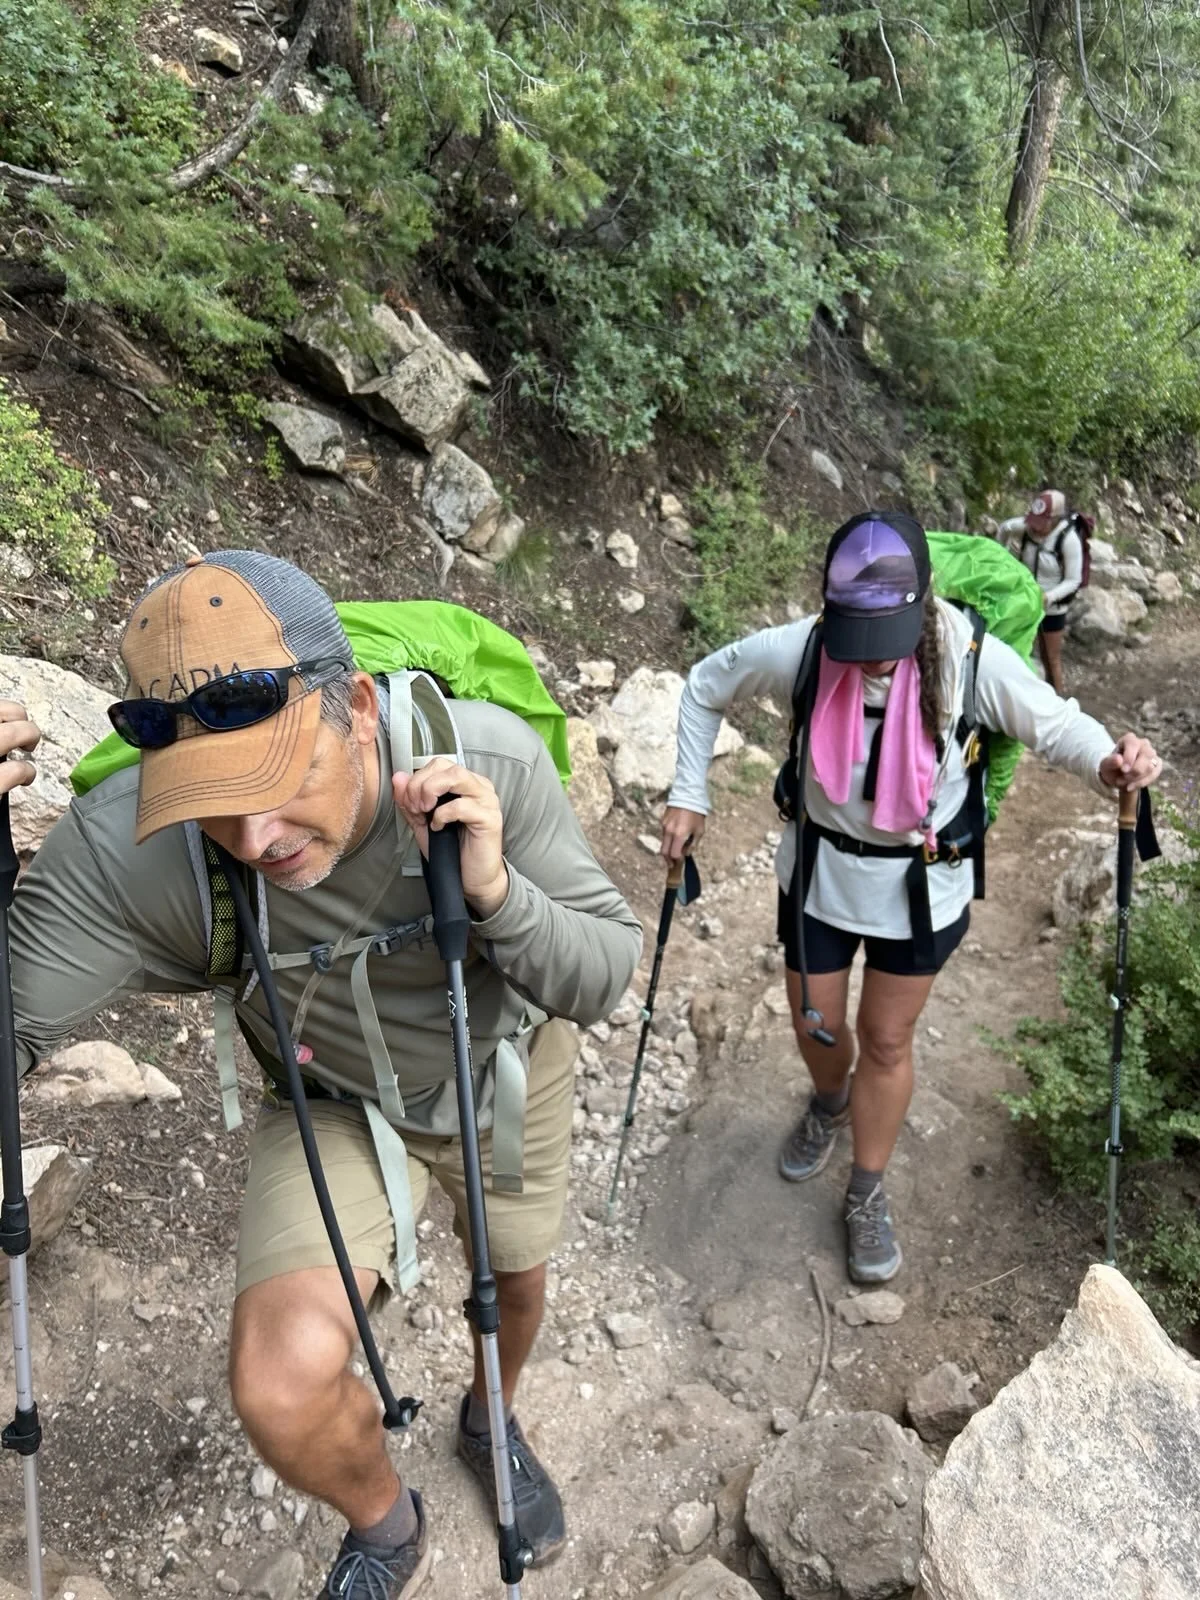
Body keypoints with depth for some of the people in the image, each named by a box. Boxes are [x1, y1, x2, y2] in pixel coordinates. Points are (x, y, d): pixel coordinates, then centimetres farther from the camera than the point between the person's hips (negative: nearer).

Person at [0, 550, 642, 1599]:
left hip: (510, 1066, 1)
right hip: (339, 1108, -1)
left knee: (516, 1276, 24)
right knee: (282, 1395, -19)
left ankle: (491, 1420, 64)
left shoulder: (491, 757, -34)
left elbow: (608, 978, -24)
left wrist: (496, 893, -45)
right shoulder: (122, 848, -34)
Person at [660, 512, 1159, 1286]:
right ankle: (830, 1105, 56)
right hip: (820, 871, 1)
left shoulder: (968, 654, -24)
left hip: (922, 884, -1)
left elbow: (1054, 721, -12)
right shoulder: (799, 650, -22)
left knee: (886, 1041, 13)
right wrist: (690, 796, -7)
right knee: (815, 1026, 18)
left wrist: (1109, 760, -35)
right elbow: (705, 686, -5)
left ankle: (869, 1195, 38)